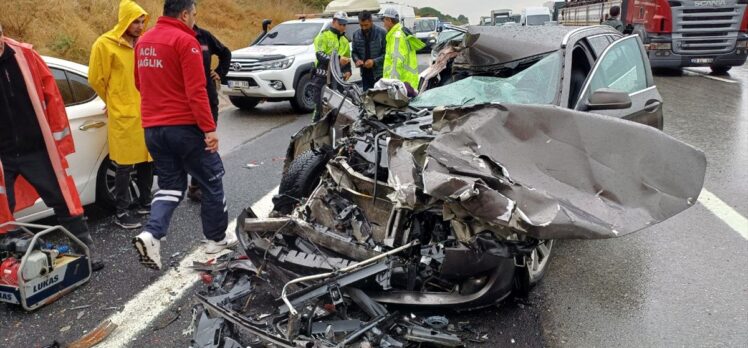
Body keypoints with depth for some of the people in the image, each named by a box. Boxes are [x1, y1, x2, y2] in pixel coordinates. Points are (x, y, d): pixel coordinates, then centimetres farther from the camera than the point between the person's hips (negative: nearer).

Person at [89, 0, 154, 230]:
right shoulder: (105, 44, -7)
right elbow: (96, 79, -1)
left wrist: (144, 99, 14)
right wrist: (114, 102, 9)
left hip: (146, 112, 5)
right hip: (123, 115, -5)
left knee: (147, 160, 13)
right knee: (125, 165, -1)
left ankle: (145, 203, 28)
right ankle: (122, 213, 8)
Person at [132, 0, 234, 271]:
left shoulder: (143, 41, 11)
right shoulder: (185, 41, -14)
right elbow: (196, 91, -20)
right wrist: (209, 128, -18)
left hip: (152, 127, 7)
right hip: (184, 126, -7)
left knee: (170, 183, 15)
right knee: (211, 180, 10)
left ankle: (151, 234, -6)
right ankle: (217, 238, 20)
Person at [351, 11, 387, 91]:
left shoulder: (382, 33, -7)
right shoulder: (356, 34, 8)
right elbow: (354, 52, 15)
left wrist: (374, 61, -19)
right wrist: (357, 60, -7)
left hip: (379, 74, -4)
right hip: (365, 74, 4)